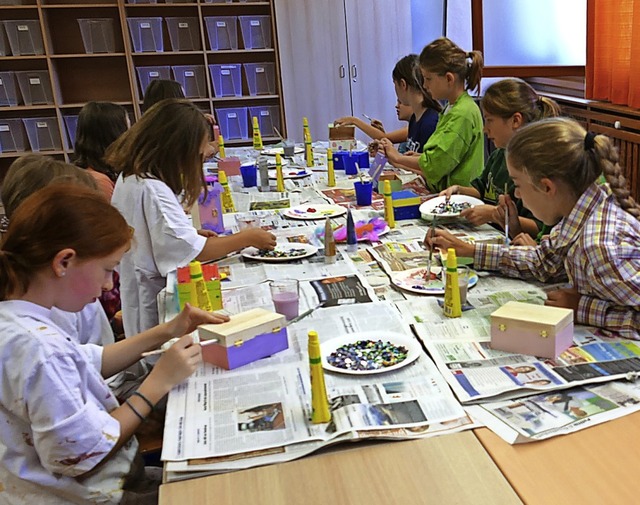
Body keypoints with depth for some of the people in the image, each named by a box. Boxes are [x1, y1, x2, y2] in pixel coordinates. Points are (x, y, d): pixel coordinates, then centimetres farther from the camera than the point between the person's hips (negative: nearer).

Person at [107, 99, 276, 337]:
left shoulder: (131, 177, 6)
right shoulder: (152, 190, -24)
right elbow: (194, 251, -26)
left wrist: (191, 233, 7)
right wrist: (247, 238, -16)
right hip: (155, 304, -10)